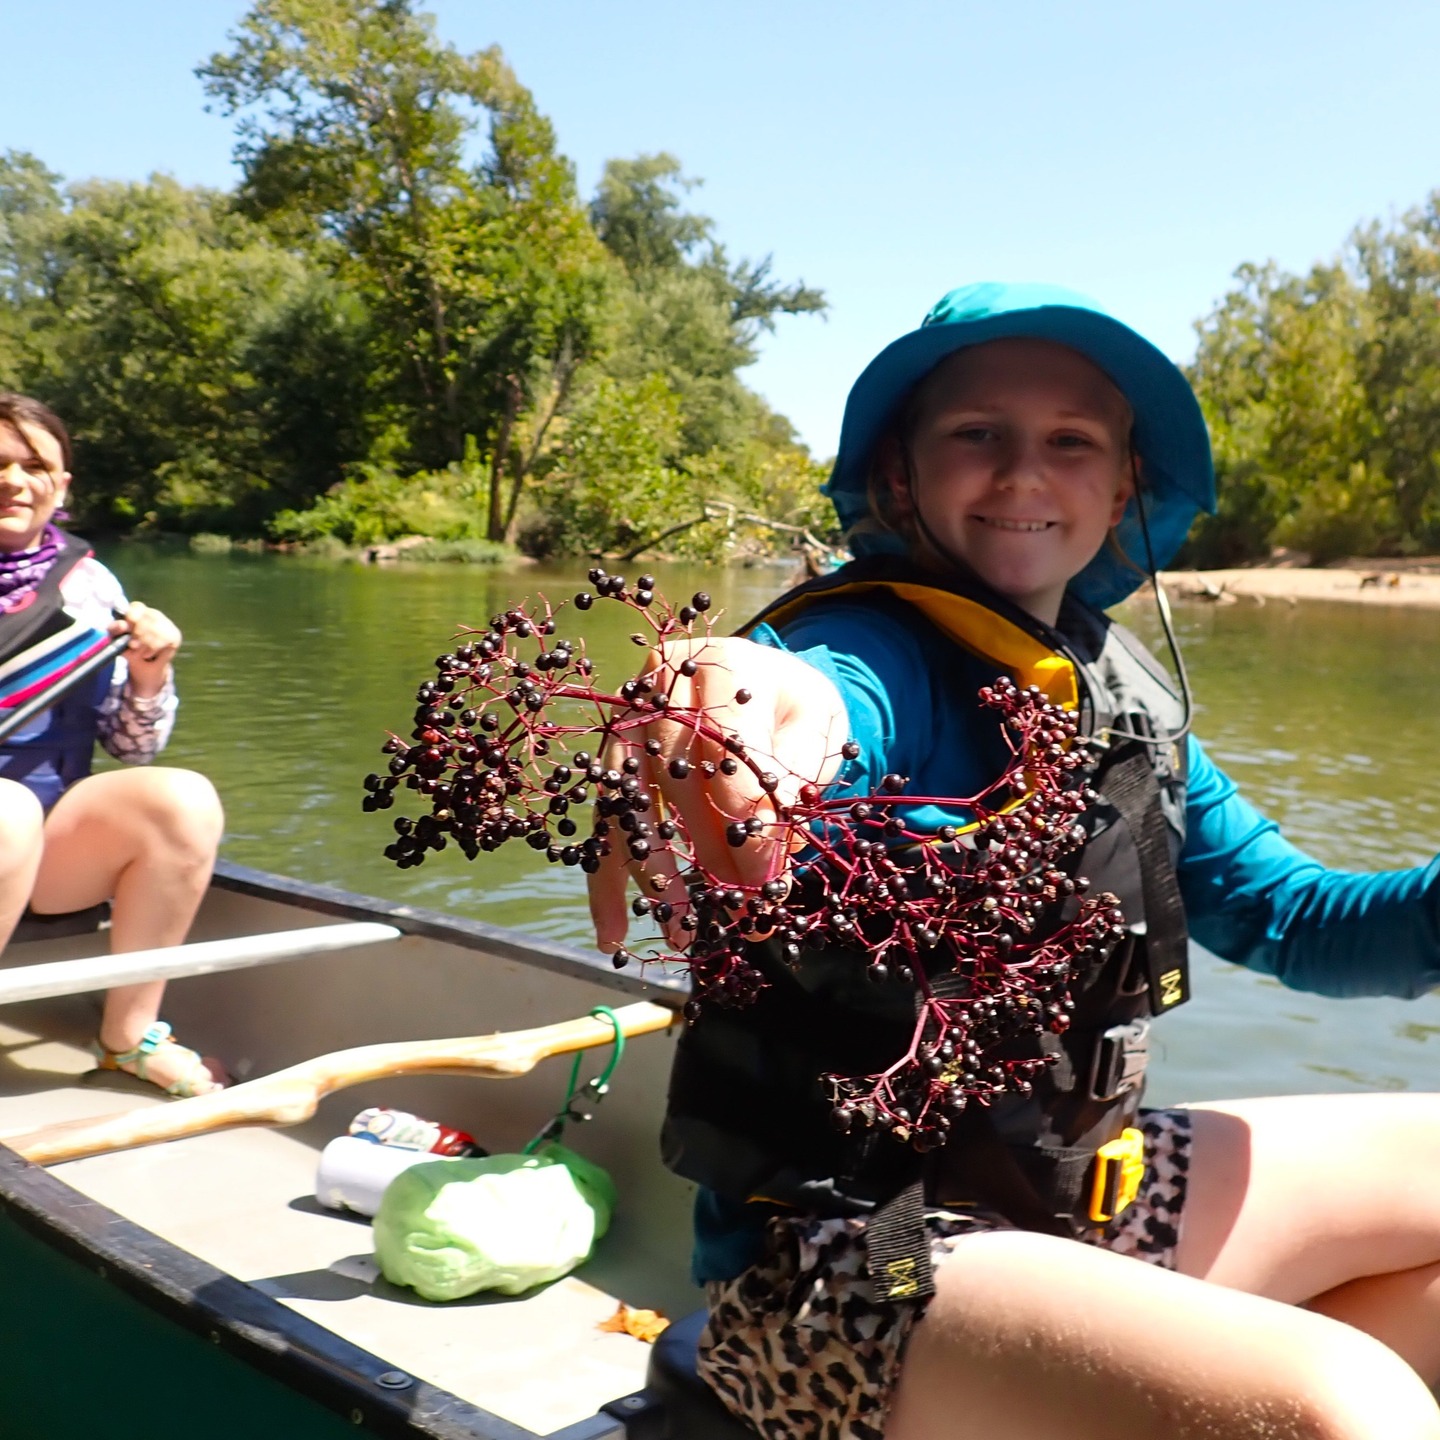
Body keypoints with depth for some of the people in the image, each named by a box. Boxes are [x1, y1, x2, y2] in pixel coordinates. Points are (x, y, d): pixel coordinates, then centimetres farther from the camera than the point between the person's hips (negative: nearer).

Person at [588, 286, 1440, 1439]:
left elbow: (1287, 916, 10)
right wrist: (753, 696, -65)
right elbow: (829, 694, -41)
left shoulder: (1123, 691, 7)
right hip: (843, 1258, -8)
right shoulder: (881, 654, -17)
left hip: (1062, 1190, 8)